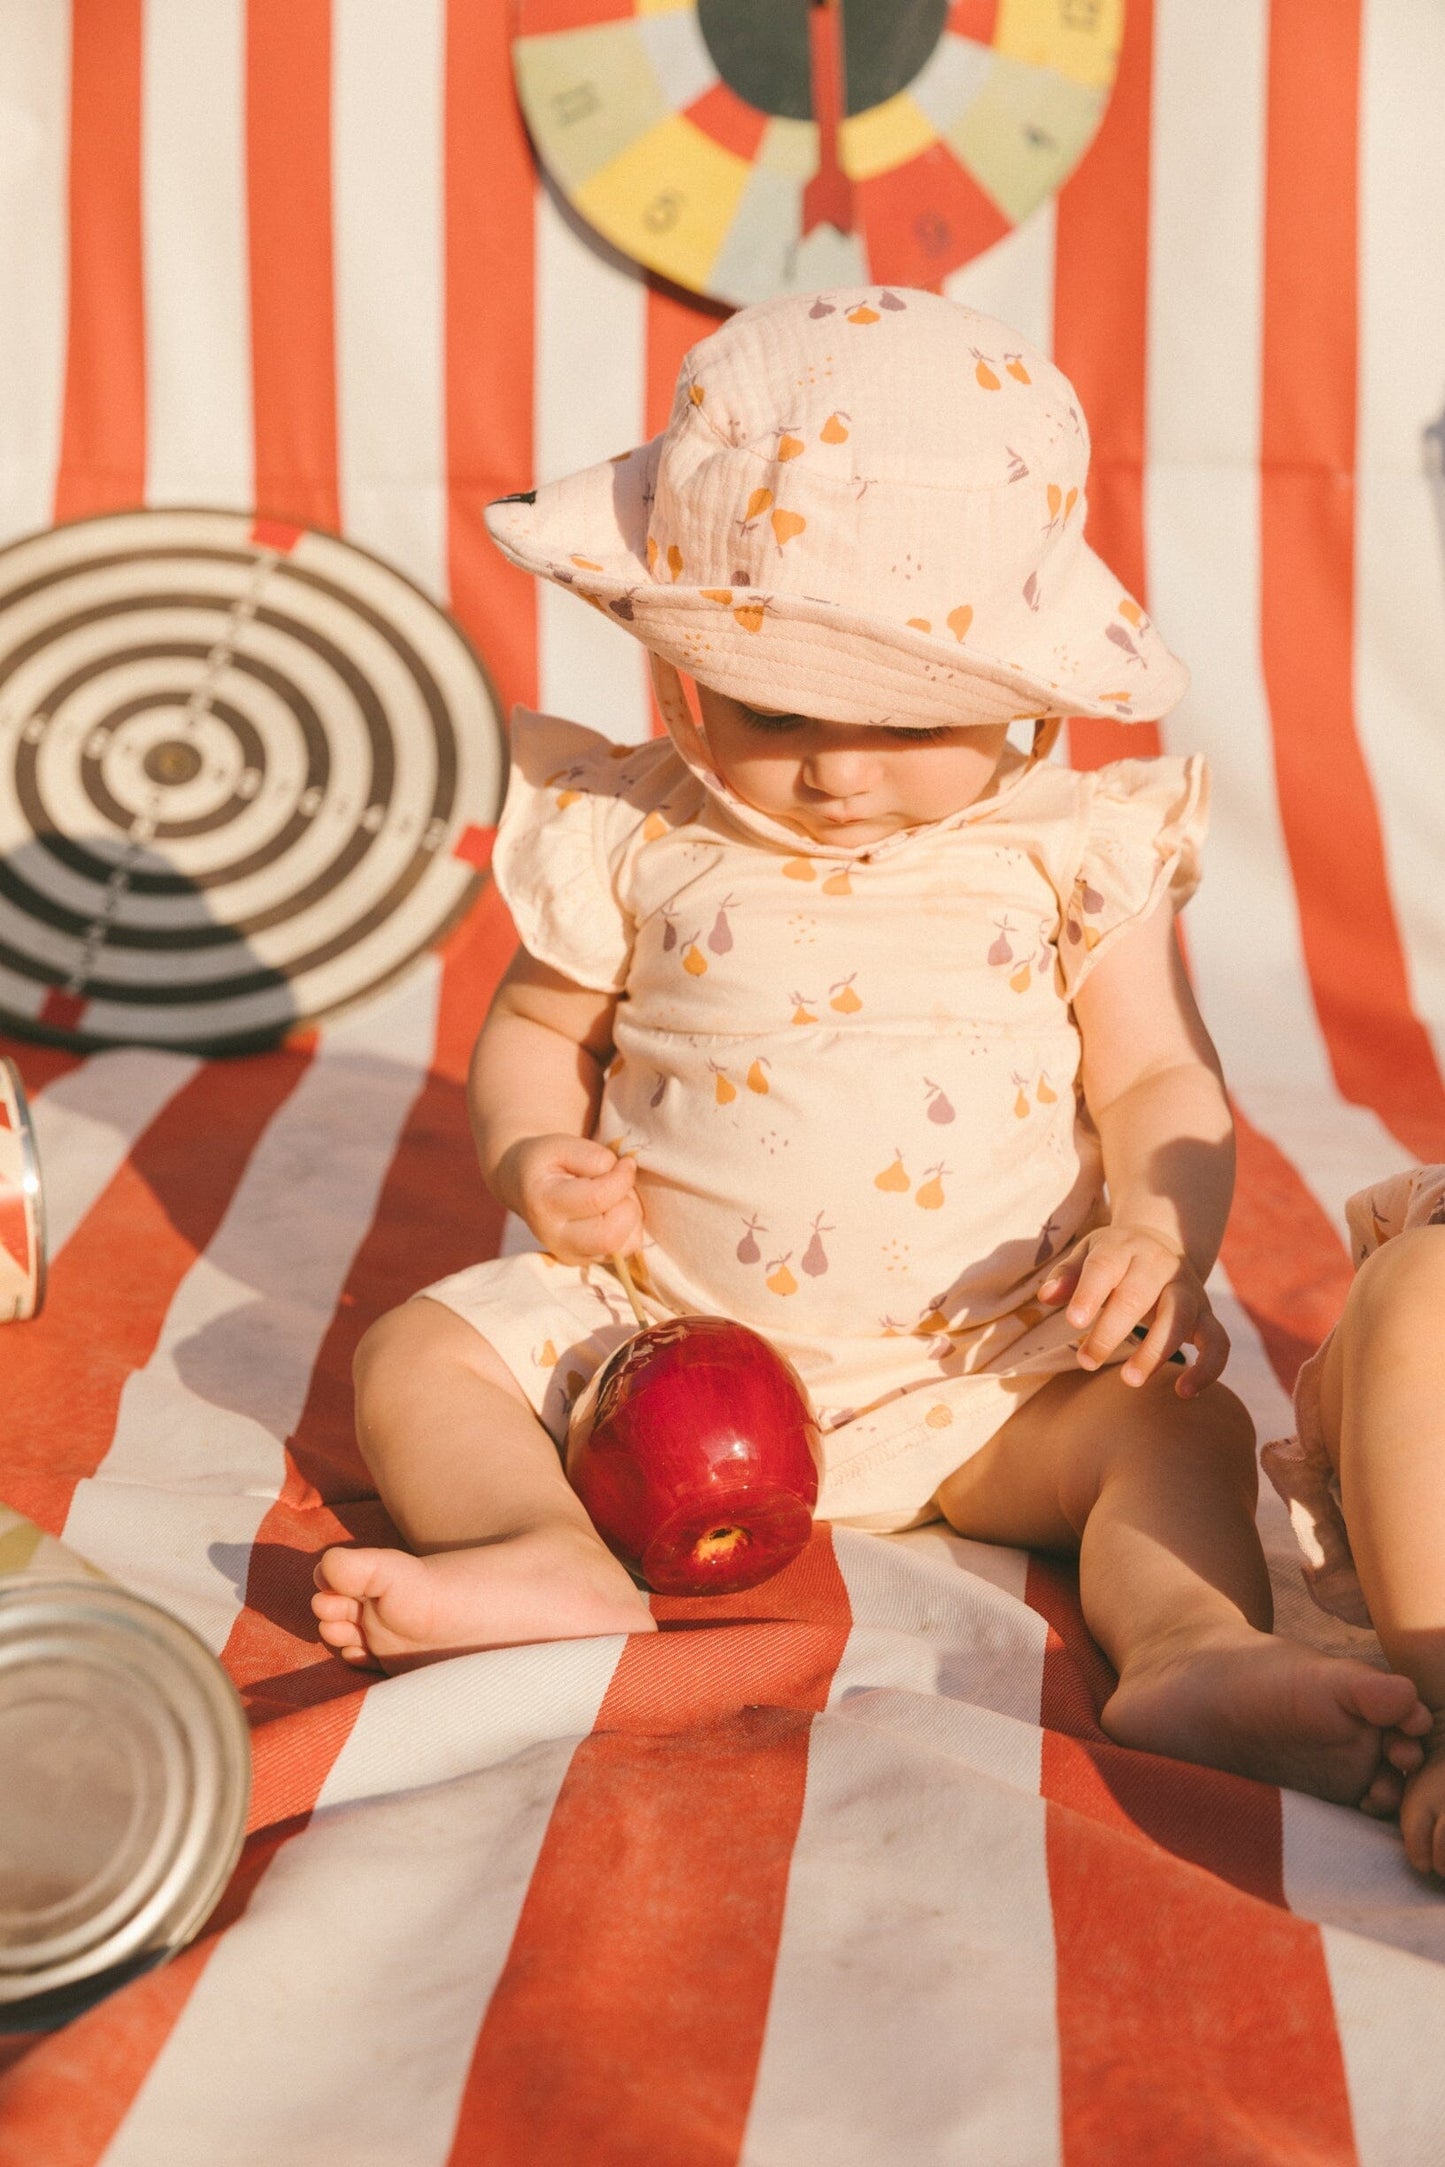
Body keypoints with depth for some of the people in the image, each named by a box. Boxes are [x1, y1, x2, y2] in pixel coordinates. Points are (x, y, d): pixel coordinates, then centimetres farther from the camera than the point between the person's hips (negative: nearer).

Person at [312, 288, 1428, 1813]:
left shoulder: (1073, 851, -3)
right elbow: (538, 1028, 10)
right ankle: (555, 1555, -38)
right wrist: (533, 1159, -12)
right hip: (665, 1331, 1)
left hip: (985, 1368, 0)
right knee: (420, 1355, -15)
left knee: (1181, 1425, -21)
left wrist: (1161, 1237, -19)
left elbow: (1160, 1080, 1)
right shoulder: (634, 840, -2)